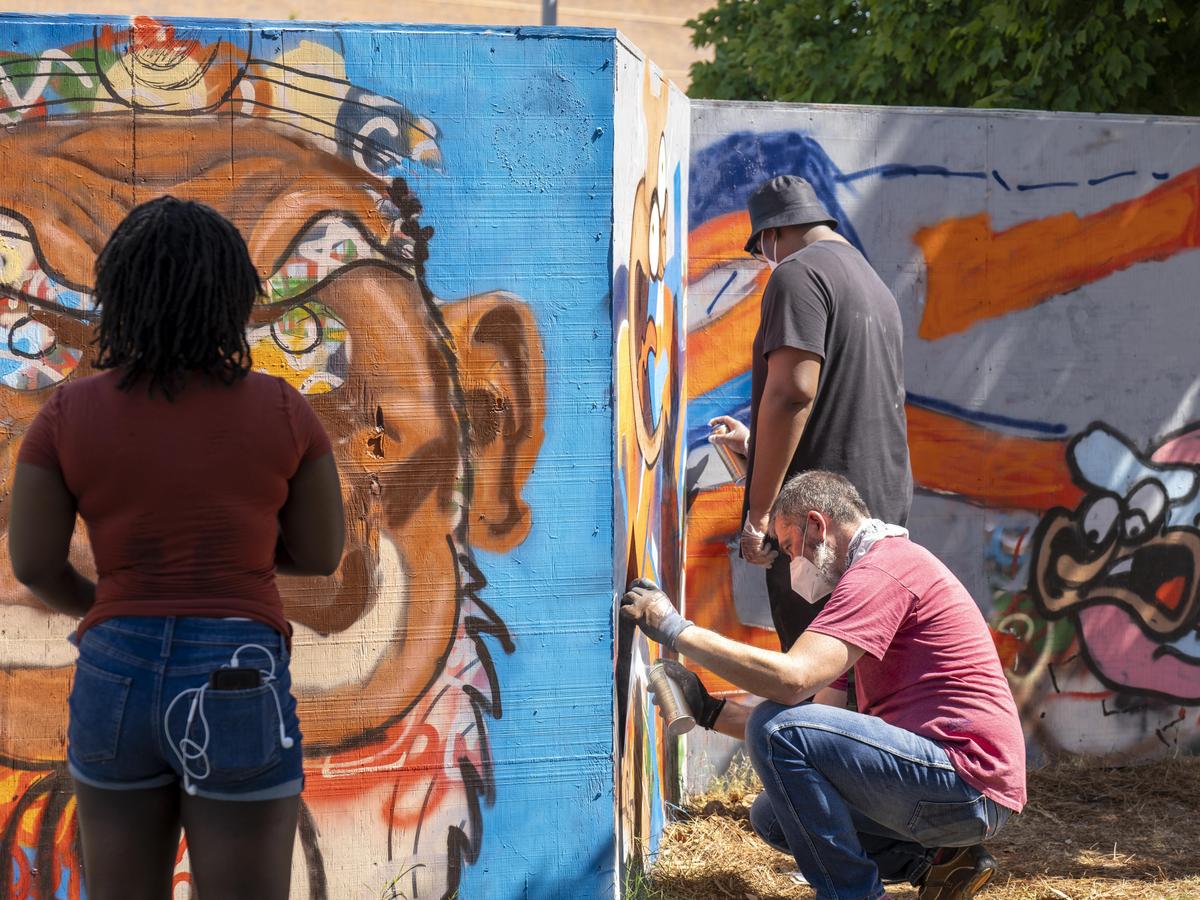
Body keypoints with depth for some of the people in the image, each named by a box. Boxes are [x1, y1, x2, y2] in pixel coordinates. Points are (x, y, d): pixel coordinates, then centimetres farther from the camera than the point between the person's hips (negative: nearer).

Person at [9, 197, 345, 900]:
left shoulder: (68, 415, -3)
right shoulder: (285, 412, -4)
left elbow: (33, 562, 0)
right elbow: (321, 554, 3)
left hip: (116, 682, 2)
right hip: (238, 696, -2)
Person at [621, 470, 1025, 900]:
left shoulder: (882, 570, -12)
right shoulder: (880, 572, 23)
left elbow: (792, 678, -25)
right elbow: (821, 717, 20)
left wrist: (677, 630, -17)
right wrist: (710, 711, 11)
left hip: (970, 780, -11)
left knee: (776, 728, -21)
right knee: (771, 815, 18)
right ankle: (935, 861, 11)